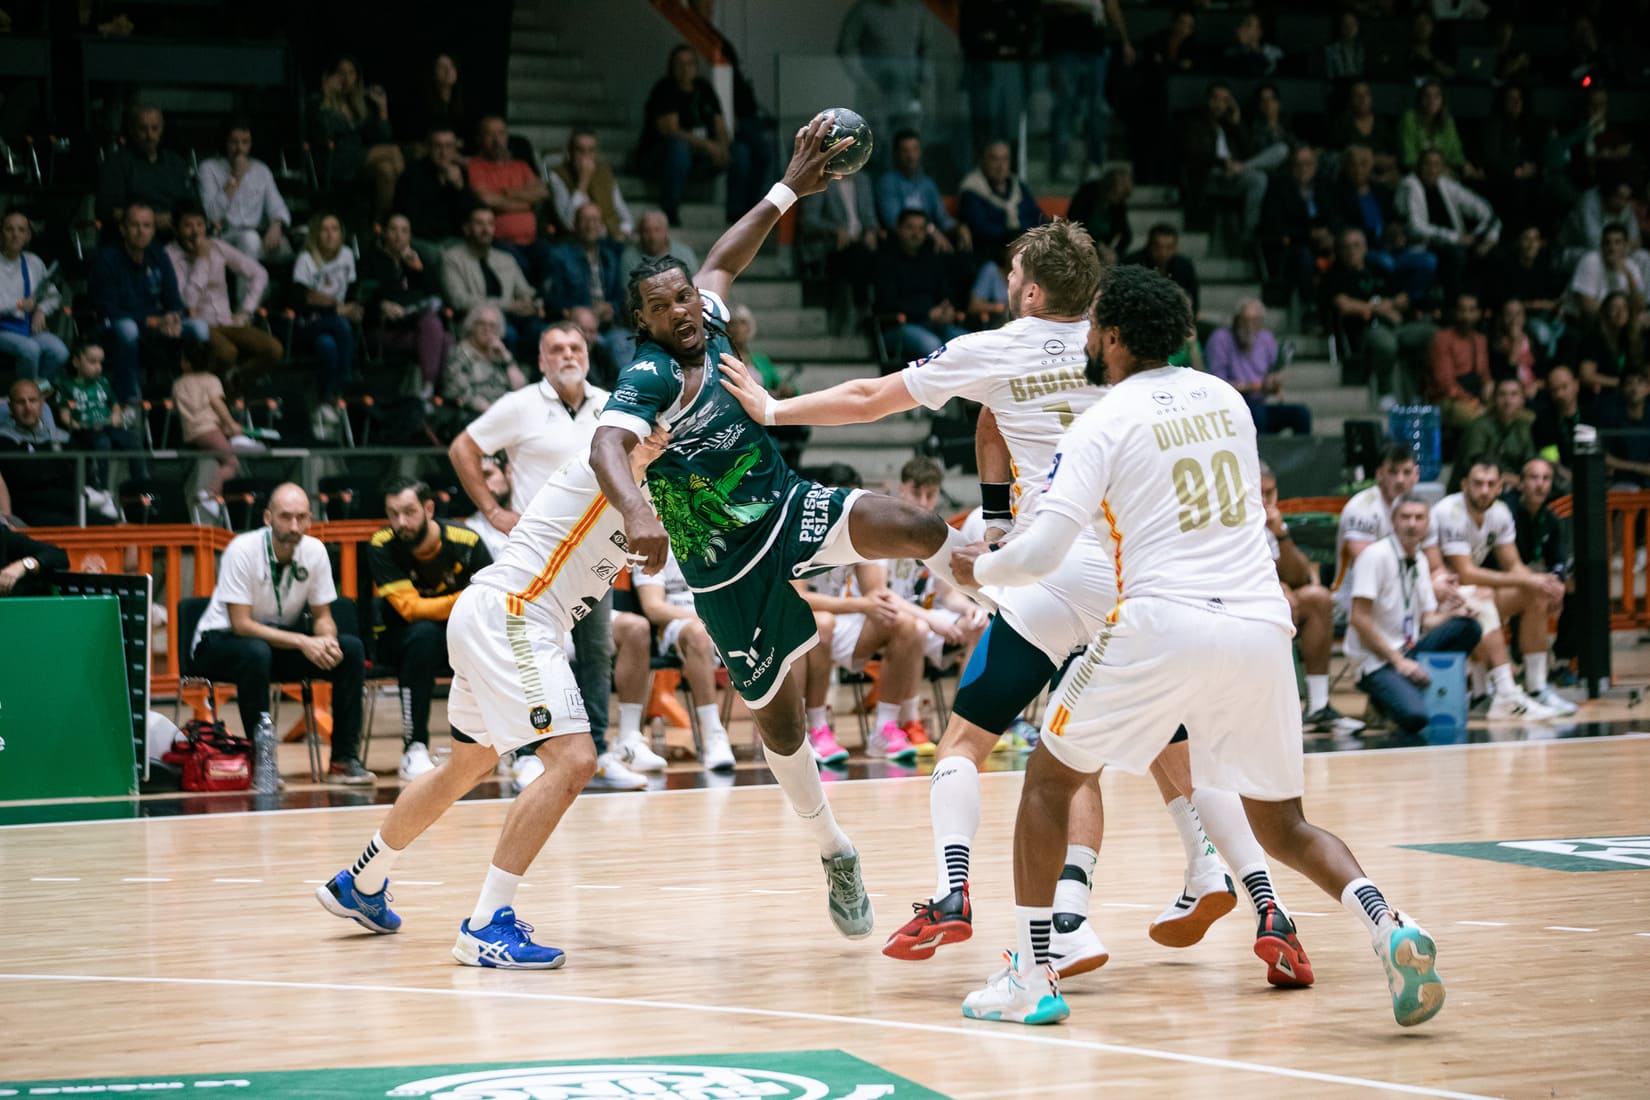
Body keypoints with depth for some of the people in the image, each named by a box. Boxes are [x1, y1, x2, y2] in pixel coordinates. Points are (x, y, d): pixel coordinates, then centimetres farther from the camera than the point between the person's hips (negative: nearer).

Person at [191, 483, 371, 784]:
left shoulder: (314, 551, -8)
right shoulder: (243, 550, -23)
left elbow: (323, 616, 2)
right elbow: (241, 624, -25)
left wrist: (326, 640, -23)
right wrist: (302, 642, -32)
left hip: (281, 639, 5)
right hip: (221, 641, -5)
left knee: (350, 649, -16)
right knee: (256, 652, -39)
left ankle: (344, 759, -13)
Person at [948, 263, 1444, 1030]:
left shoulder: (1102, 423, 0)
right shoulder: (1225, 399, 17)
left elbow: (1042, 554, -6)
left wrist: (981, 569, 15)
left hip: (1162, 622, -5)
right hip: (1259, 625, 5)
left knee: (1049, 778, 15)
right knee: (1281, 825, 14)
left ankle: (1033, 976, 9)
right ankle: (1391, 929, -13)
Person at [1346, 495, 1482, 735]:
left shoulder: (1420, 561, 13)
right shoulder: (1376, 555, -11)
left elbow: (1427, 620, 15)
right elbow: (1360, 619, -16)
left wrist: (1450, 614, -9)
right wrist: (1398, 661, -18)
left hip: (1409, 654, 7)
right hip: (1375, 662, -7)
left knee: (1468, 626, -14)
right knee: (1415, 717, -31)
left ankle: (1427, 688, -5)